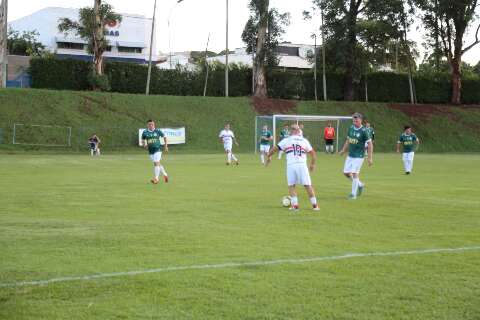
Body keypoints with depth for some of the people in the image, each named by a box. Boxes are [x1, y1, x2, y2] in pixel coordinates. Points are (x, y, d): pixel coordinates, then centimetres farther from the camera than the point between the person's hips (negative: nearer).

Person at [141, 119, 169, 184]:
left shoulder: (158, 131, -3)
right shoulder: (145, 132, 1)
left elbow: (164, 137, 10)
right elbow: (143, 140, 15)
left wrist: (166, 145, 5)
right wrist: (144, 145, -5)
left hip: (158, 149, -4)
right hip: (150, 151, 4)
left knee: (156, 163, -15)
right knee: (158, 164, 12)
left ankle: (156, 178, -11)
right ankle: (165, 175, 31)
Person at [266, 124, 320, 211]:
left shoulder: (286, 140, 11)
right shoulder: (304, 141, 16)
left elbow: (274, 149, 11)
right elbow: (313, 153, 19)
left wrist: (268, 157, 29)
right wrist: (312, 164, 34)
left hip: (291, 165, -1)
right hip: (302, 165, 1)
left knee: (291, 185, 11)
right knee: (308, 185, 6)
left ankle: (294, 204, -1)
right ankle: (315, 205, 5)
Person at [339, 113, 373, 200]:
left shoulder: (364, 131, -13)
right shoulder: (351, 128, 5)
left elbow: (370, 144, -12)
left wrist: (370, 157, -15)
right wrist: (343, 150, 17)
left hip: (359, 156, -7)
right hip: (350, 155, 7)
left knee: (354, 173, -8)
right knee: (346, 172, 6)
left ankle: (353, 194, 3)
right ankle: (360, 185, 27)